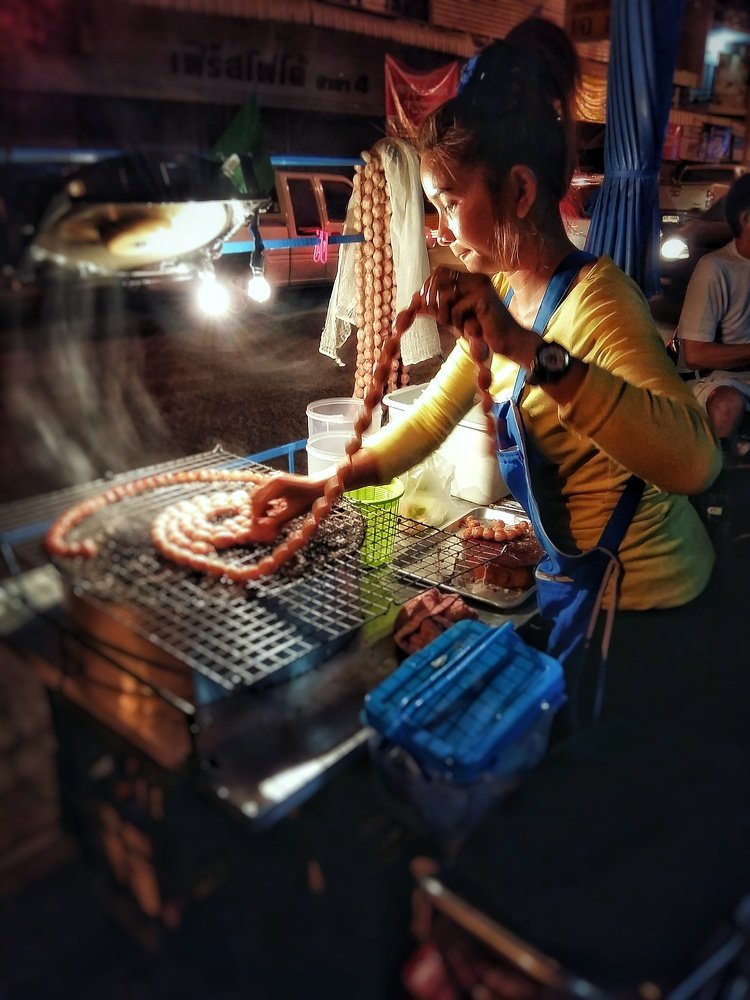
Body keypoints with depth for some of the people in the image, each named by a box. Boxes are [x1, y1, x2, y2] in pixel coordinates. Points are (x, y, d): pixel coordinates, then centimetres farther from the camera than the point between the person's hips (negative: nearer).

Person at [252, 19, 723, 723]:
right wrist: (324, 486, -5)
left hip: (643, 596, -7)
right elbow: (431, 418, 5)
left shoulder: (597, 298, -27)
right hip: (576, 574, 7)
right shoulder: (503, 294, -1)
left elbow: (694, 461, -43)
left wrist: (528, 349, -49)